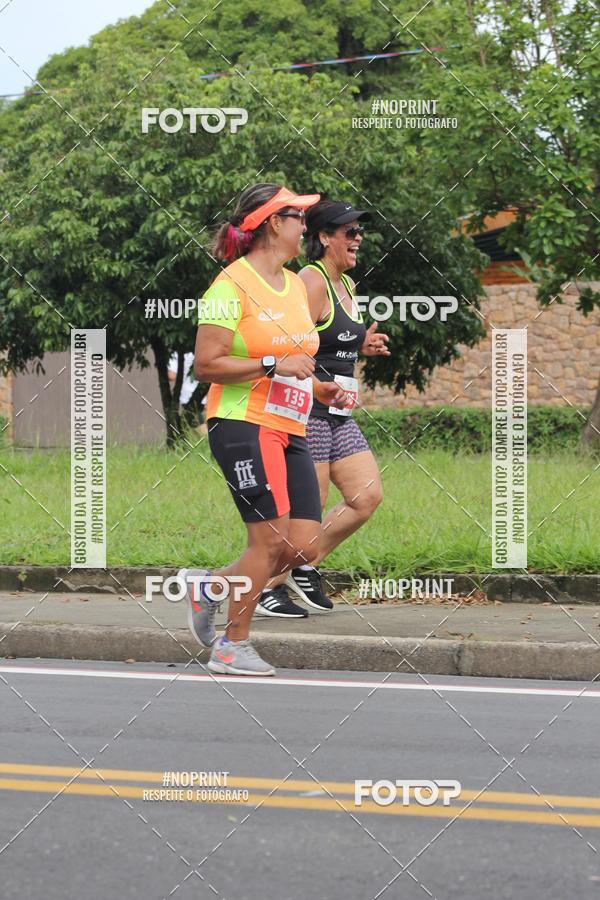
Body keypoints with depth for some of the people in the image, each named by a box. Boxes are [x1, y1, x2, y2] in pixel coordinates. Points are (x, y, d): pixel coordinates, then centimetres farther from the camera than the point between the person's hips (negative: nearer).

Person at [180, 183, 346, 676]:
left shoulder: (295, 284, 17)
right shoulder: (233, 284, -9)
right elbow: (207, 364, -15)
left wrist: (320, 388, 11)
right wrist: (275, 366, -19)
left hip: (290, 431, 8)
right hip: (244, 425, -8)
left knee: (304, 547, -1)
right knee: (271, 540, -10)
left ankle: (209, 586, 19)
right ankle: (233, 647, 3)